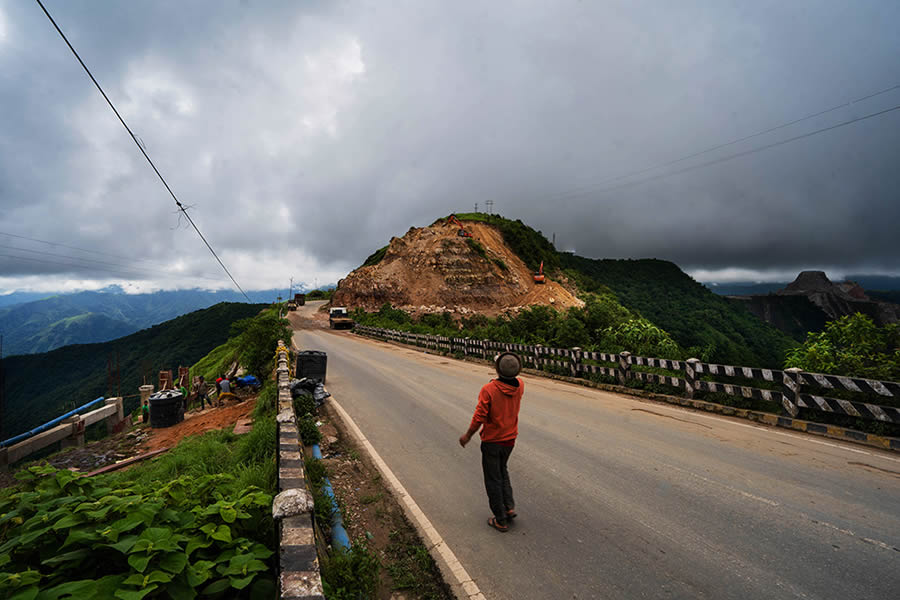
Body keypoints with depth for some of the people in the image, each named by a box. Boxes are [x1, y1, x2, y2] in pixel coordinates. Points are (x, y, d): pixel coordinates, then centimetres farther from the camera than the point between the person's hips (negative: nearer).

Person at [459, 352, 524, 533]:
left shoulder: (489, 389, -26)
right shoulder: (519, 386, -11)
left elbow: (479, 417, -22)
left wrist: (467, 436, -7)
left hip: (492, 441, -5)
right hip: (510, 439, 5)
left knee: (493, 479, 11)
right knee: (502, 470, 29)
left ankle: (501, 520, 21)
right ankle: (509, 506, 22)